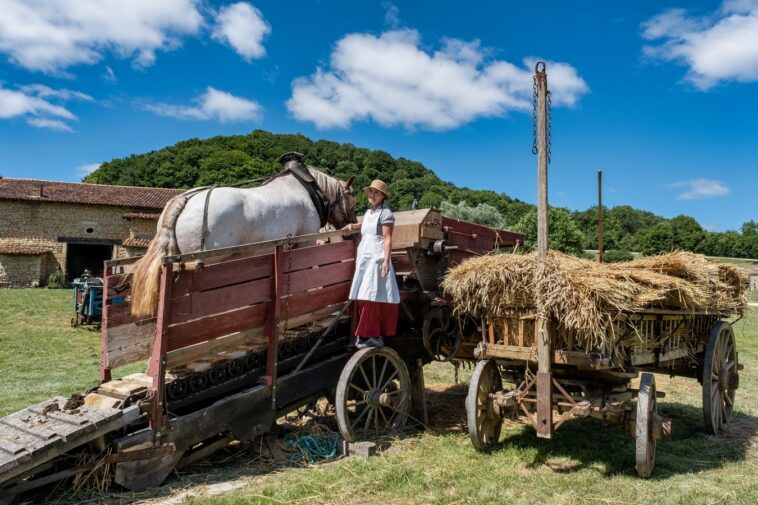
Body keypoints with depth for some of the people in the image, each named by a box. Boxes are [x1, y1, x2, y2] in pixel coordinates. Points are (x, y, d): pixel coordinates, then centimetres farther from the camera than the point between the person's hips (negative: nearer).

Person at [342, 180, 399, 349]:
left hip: (377, 259, -8)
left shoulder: (385, 213, -5)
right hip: (364, 259, 8)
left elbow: (387, 239, -13)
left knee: (373, 296, -12)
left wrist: (386, 260, -22)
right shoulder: (368, 212, 18)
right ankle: (366, 333, 13)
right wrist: (353, 226, 27)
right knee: (363, 297, 7)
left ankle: (374, 336, -8)